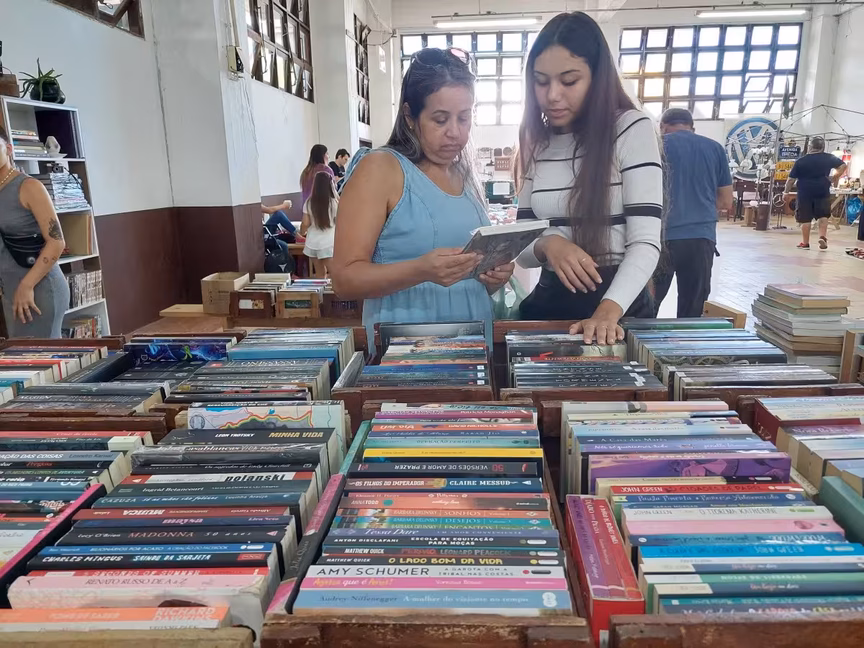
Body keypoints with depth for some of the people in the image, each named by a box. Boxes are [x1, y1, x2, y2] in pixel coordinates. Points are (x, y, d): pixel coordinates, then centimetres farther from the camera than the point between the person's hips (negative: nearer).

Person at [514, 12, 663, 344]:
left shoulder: (632, 129, -10)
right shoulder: (537, 143, 5)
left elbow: (645, 242, -18)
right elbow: (522, 245, 3)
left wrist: (609, 311, -34)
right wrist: (547, 245, -20)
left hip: (619, 305, -5)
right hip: (549, 302, 5)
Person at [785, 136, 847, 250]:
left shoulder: (800, 161, -1)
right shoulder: (829, 158, 5)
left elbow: (791, 179, -2)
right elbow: (843, 165, 10)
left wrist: (787, 191, 10)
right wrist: (835, 179, 21)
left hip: (805, 193, -1)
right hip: (823, 191, 1)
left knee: (805, 218, 4)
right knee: (823, 215, 15)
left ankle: (805, 243, 8)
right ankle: (822, 236, -3)